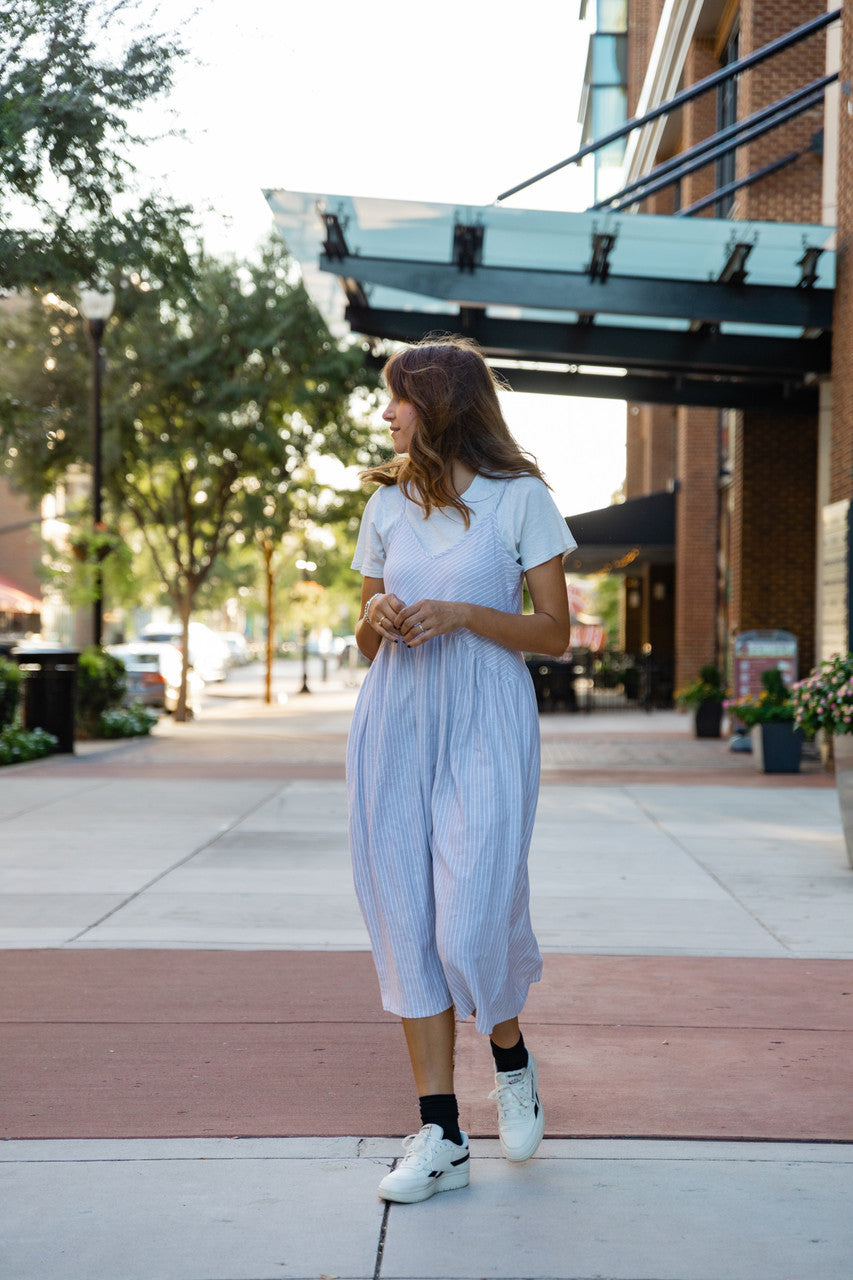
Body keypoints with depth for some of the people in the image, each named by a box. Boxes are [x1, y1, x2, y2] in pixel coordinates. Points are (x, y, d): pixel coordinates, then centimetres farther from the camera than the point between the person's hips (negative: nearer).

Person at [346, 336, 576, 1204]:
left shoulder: (520, 498, 1)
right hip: (394, 721, 4)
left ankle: (512, 1064, 24)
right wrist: (377, 618, -5)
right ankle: (440, 1135, 8)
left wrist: (463, 615, -14)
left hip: (484, 725, -4)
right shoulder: (387, 504, 14)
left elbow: (555, 633, 0)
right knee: (408, 925, 1)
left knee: (473, 923, -9)